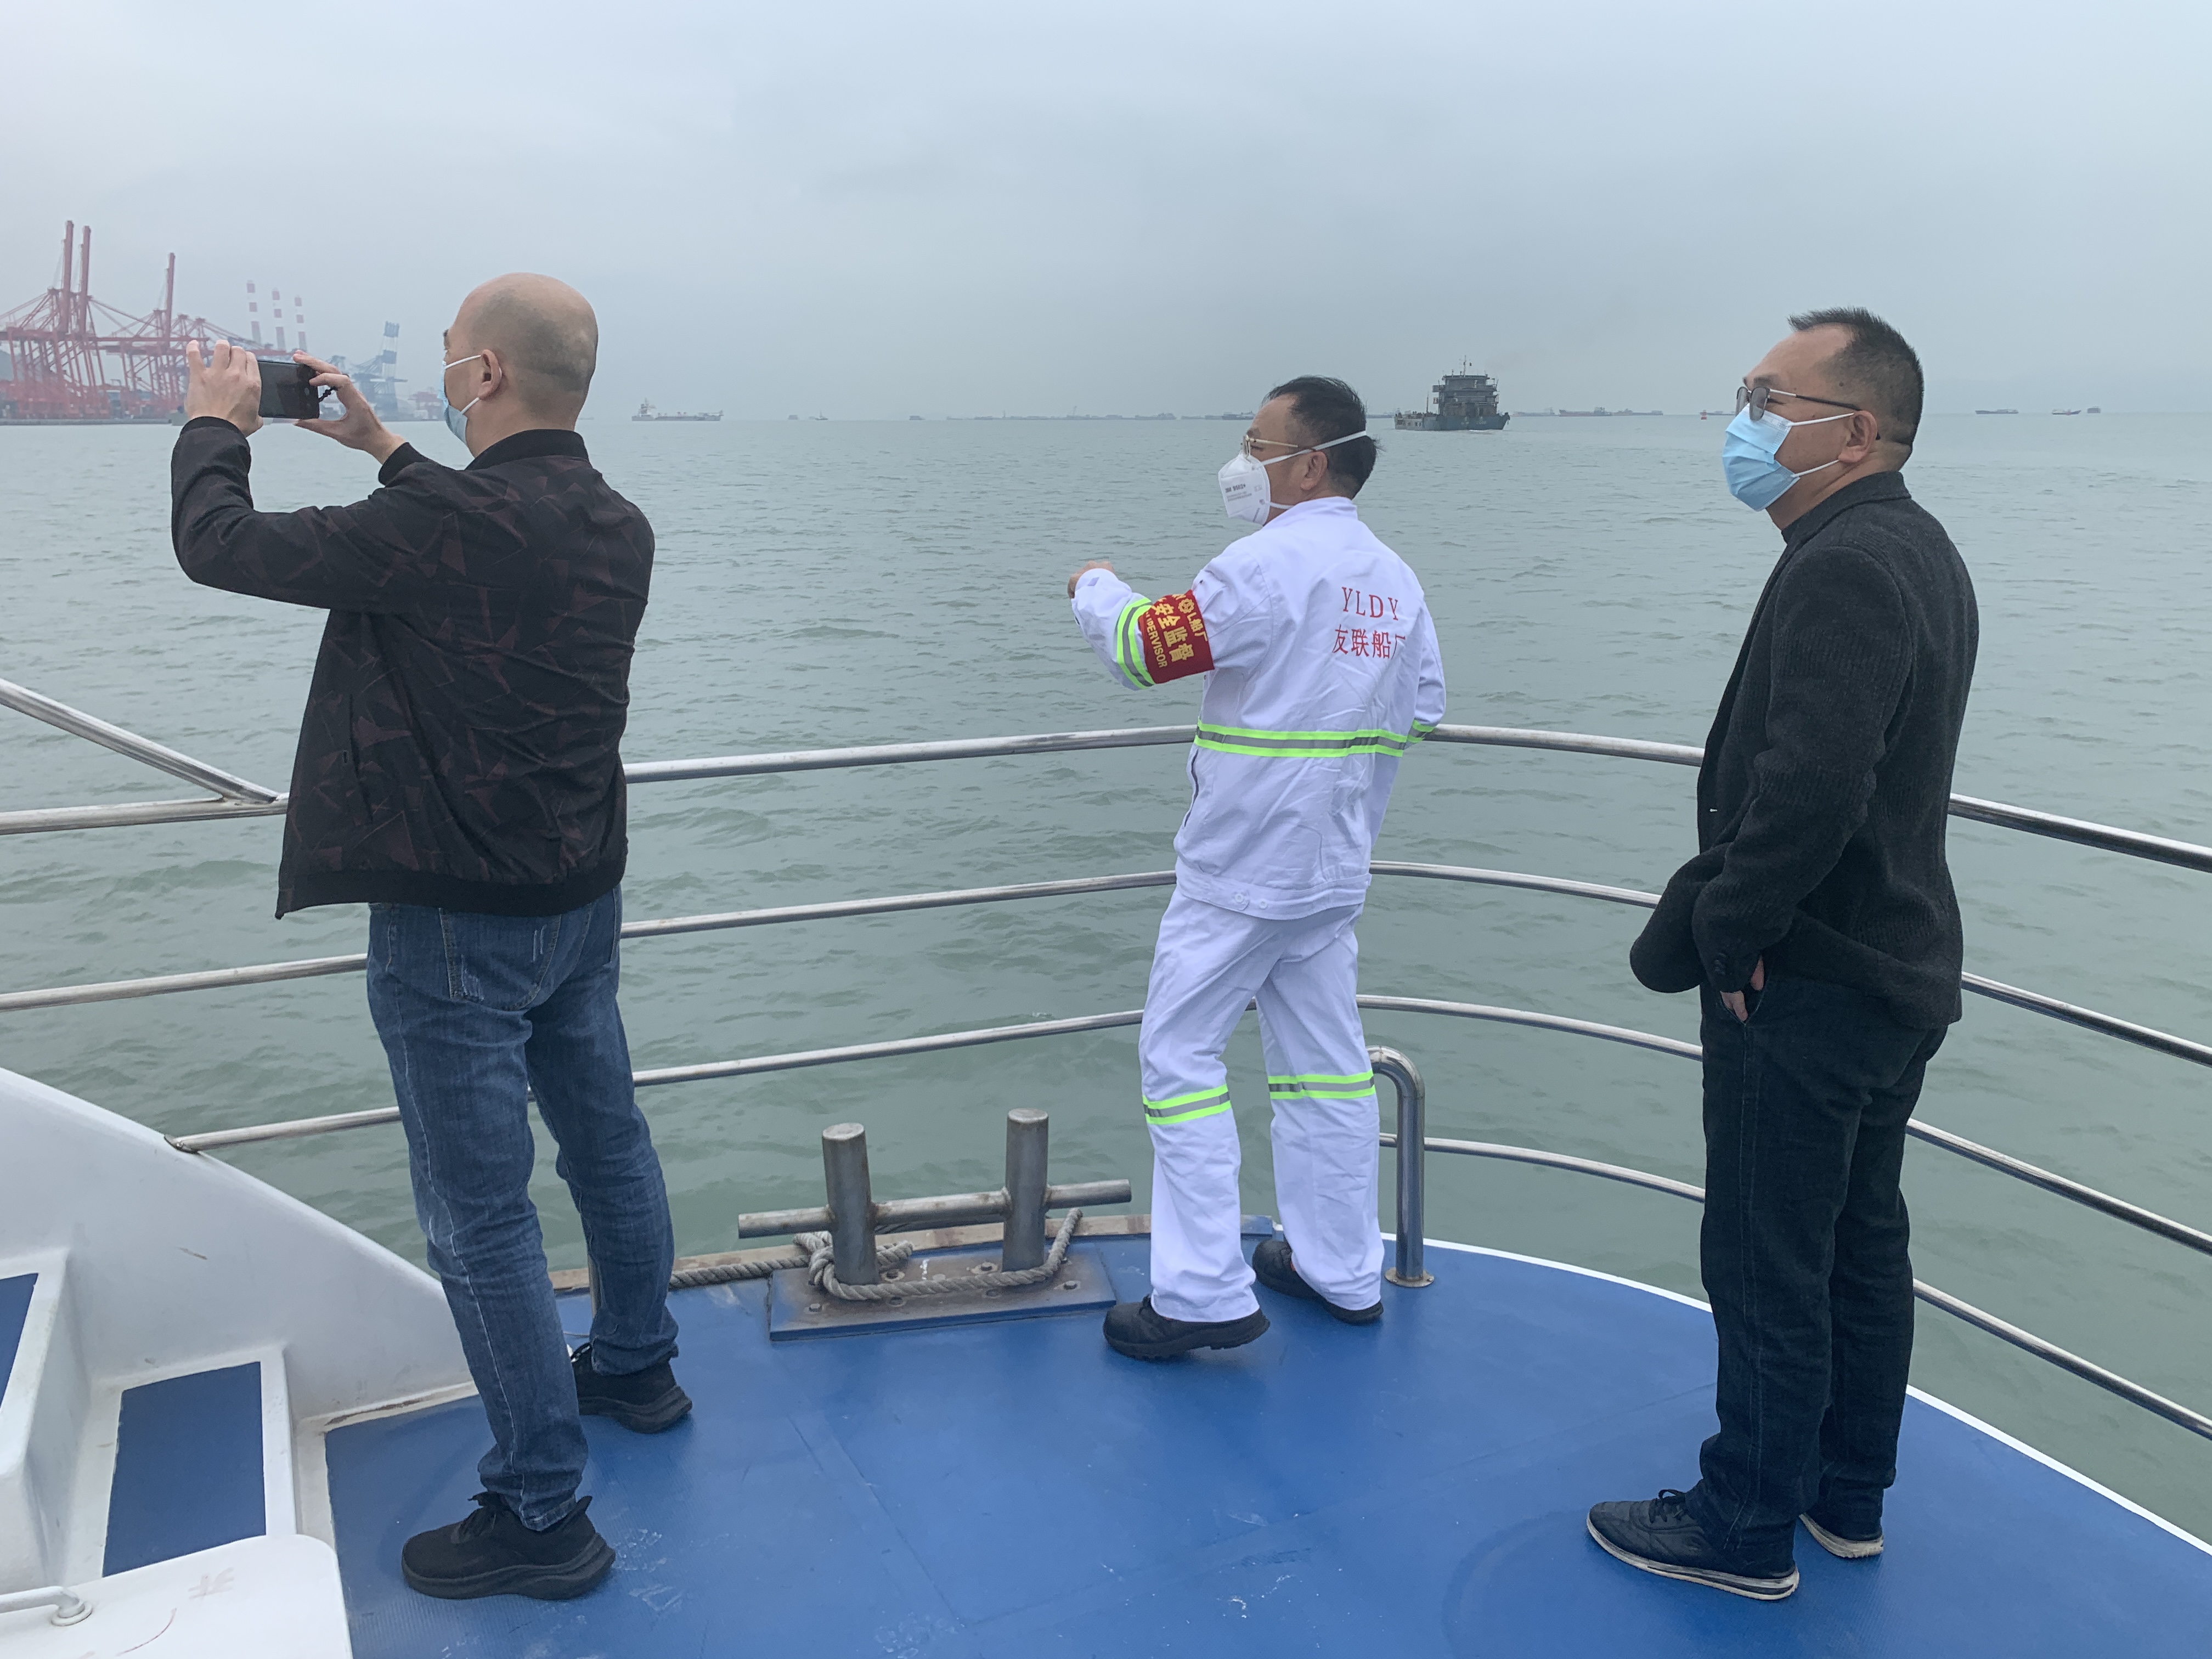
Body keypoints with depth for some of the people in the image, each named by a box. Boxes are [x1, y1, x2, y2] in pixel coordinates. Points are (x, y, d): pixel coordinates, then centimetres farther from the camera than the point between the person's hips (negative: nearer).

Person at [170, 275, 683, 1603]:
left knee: (481, 1215, 2)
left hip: (458, 923, -8)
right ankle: (637, 1367, 43)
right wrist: (381, 446, 28)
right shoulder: (617, 528, 0)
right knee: (607, 1141, 22)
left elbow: (219, 544, -13)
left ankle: (542, 1515, 13)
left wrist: (217, 421, 6)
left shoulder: (441, 528, -25)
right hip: (583, 899, 8)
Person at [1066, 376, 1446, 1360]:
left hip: (1240, 867, -8)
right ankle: (1342, 1271, 26)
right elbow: (1421, 708, 16)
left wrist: (1095, 586, 6)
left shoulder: (1269, 565, -17)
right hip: (1335, 869, 8)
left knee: (1179, 1055, 0)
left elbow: (1145, 650, -13)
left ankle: (1204, 1294, 3)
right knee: (1324, 1059, 15)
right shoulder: (1394, 578, 9)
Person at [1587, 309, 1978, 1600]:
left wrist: (1724, 929, -17)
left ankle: (1747, 1529, 19)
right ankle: (1848, 1499, 35)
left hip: (1807, 991, -10)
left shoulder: (1842, 569, -22)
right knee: (1862, 1243, 19)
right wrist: (1732, 911, 9)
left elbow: (1810, 791, -32)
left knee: (1768, 1267, 3)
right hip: (1898, 969, 10)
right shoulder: (1922, 552, 12)